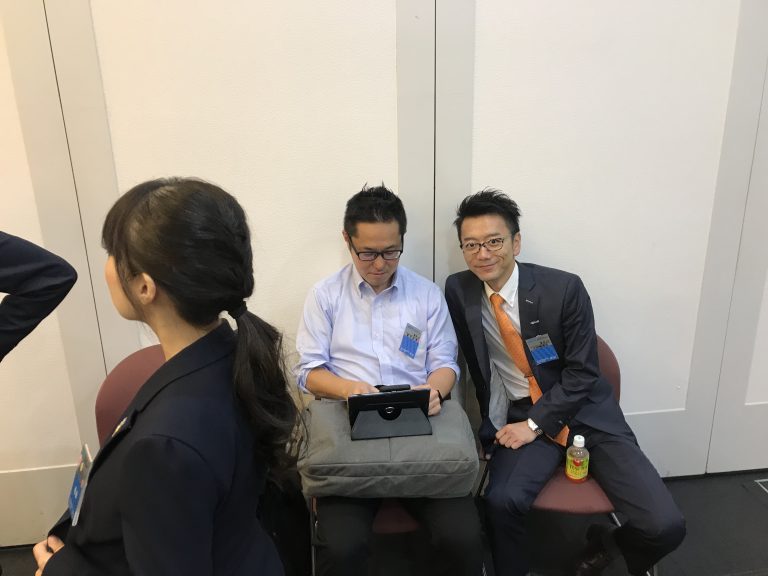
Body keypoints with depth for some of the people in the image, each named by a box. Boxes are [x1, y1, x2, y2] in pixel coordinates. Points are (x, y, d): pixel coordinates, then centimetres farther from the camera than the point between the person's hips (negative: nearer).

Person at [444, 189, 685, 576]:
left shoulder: (564, 288, -13)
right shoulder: (458, 290, -4)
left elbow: (582, 372, -9)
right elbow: (470, 361, 7)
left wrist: (534, 424, -15)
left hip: (585, 411, -1)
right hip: (520, 417, 1)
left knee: (665, 525, -13)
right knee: (502, 500, -28)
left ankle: (606, 545, 21)